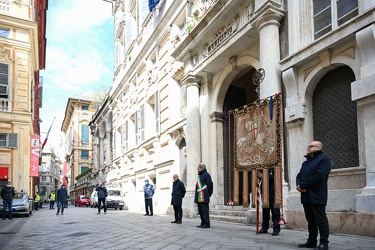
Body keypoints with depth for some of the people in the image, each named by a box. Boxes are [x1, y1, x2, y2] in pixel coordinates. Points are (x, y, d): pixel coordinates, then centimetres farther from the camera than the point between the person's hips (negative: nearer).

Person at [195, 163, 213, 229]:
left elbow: (210, 185, -13)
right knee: (200, 210, 13)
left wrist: (209, 194, -7)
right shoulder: (199, 175, 20)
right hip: (199, 198, 10)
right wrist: (196, 197, 17)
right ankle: (203, 223, 20)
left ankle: (207, 224, -3)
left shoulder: (206, 175, -8)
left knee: (205, 210, -7)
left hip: (204, 197, -10)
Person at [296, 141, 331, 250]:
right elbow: (299, 176, 19)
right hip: (306, 196, 8)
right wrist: (299, 185, -5)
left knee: (320, 220, -2)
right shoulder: (305, 162, 23)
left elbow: (319, 176, -17)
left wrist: (302, 185, -14)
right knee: (310, 220, 13)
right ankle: (311, 241, 21)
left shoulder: (324, 159, -4)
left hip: (317, 196, -8)